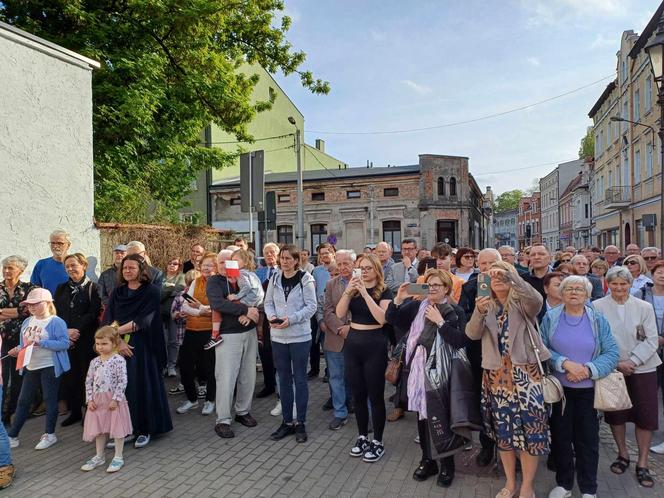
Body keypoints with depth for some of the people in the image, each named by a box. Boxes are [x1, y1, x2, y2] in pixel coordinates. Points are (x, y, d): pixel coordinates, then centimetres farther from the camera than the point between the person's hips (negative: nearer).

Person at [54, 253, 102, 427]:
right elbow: (55, 313, 6)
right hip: (65, 339, 4)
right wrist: (65, 332, -8)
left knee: (87, 375, 0)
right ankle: (74, 412, 19)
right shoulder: (62, 288, 13)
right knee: (68, 376, 6)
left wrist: (77, 331, -15)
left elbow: (93, 314, -8)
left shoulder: (93, 288, -1)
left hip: (86, 339, -4)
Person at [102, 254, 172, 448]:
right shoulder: (118, 292, 10)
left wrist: (117, 330, -14)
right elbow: (107, 320, 1)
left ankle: (144, 429, 12)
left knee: (142, 386, -1)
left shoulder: (151, 291, -3)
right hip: (118, 346, 4)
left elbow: (143, 320, -11)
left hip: (142, 347, -4)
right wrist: (117, 341, -13)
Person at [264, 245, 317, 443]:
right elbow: (268, 302, 11)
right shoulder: (274, 279, 6)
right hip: (278, 337, 5)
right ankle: (287, 422, 25)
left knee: (300, 379, 6)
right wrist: (271, 316, -9)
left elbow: (312, 306, -10)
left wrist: (291, 319, -19)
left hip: (300, 337, -4)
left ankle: (301, 423, 18)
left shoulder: (305, 279, -8)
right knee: (284, 379, 13)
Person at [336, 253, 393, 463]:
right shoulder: (353, 289, 7)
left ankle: (378, 442, 17)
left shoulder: (384, 291, -5)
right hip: (352, 344, 5)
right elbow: (340, 314, -5)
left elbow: (382, 318, -21)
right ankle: (362, 437, 28)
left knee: (375, 395, 3)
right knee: (358, 394, 13)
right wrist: (348, 290, -16)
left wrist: (365, 293, -23)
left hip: (374, 345, -4)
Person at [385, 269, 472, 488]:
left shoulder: (455, 312, -4)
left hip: (442, 372, -4)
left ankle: (447, 464, 20)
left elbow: (461, 341, -16)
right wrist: (398, 300, -14)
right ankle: (427, 460, 30)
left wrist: (440, 322, -18)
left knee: (441, 418, 0)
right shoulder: (417, 307, 5)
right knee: (422, 416, 14)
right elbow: (391, 319, 1)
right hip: (419, 369, 4)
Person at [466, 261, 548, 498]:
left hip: (524, 373, -3)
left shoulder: (522, 304, 0)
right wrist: (479, 312, -26)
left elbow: (537, 300, -25)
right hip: (496, 375, 3)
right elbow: (472, 334, -7)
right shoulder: (487, 306, 9)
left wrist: (510, 274, -35)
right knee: (503, 429, 11)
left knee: (529, 427, -1)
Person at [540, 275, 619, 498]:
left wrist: (588, 369, -18)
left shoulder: (598, 319, 0)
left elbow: (611, 353, -5)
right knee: (560, 436, 10)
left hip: (588, 389, 0)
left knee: (587, 438, 8)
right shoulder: (550, 317, -1)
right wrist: (565, 363, -19)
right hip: (558, 387, 0)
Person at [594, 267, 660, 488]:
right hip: (611, 369, -1)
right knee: (615, 413, 9)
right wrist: (616, 363, -13)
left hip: (642, 368, 1)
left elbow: (651, 340, -3)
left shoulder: (644, 307, -3)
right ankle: (623, 454, 30)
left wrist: (632, 361, -13)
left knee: (645, 415, 4)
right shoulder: (597, 307, -7)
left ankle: (642, 464, 19)